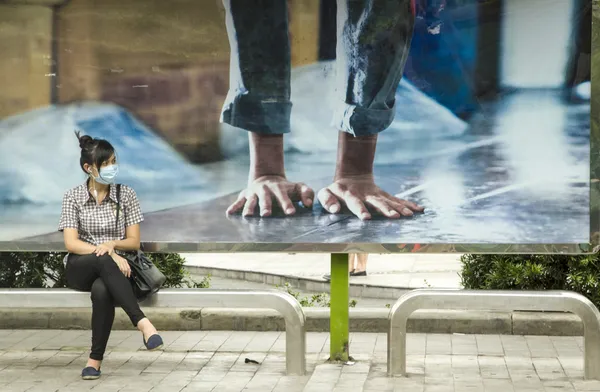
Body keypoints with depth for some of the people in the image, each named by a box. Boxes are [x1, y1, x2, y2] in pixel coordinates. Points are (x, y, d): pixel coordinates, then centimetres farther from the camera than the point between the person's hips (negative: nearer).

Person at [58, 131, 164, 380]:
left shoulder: (126, 195, 3)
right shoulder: (73, 197, -1)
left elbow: (134, 242, 3)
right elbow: (71, 243, -10)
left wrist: (113, 244, -20)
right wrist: (109, 255, -24)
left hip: (111, 270, 1)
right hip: (80, 269, -1)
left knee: (102, 290, -37)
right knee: (103, 260, -38)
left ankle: (95, 359, -27)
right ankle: (141, 322, -47)